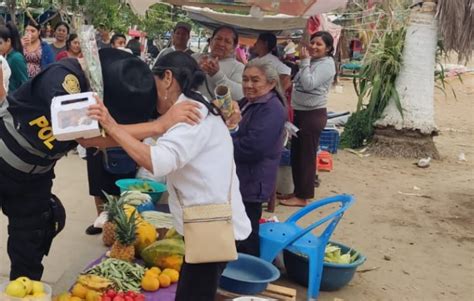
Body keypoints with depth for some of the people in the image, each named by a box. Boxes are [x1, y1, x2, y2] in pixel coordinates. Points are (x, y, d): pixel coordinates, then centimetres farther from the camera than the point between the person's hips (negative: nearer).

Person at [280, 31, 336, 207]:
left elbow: (309, 84, -23)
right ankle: (298, 191, 26)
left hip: (313, 114, -9)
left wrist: (304, 61, -18)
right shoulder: (311, 62, 15)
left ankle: (303, 196, 7)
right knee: (296, 154, 14)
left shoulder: (327, 64, -12)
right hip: (300, 112, 9)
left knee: (306, 156, -2)